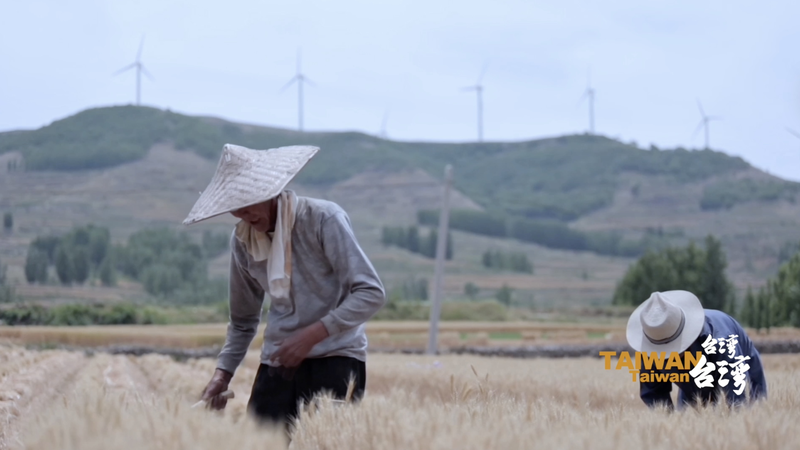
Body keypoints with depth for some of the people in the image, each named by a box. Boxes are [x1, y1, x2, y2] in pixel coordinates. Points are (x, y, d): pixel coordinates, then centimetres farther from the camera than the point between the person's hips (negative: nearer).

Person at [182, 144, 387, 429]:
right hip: (278, 363, 5)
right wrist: (223, 371, 3)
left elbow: (371, 293, -14)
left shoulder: (324, 219, -10)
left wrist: (312, 335, -22)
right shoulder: (242, 240, 7)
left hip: (335, 360, -5)